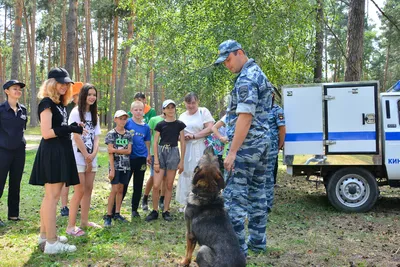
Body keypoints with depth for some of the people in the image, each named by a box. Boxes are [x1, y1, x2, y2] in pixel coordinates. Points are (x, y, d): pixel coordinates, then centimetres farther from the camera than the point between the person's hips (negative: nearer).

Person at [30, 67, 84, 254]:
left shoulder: (59, 104, 17)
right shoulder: (47, 103, -11)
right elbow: (46, 133, -18)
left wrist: (73, 128, 5)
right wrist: (70, 129, -17)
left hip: (60, 152, 10)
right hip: (51, 153, -10)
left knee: (50, 195, 14)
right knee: (52, 196, -9)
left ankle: (45, 235, 24)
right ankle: (52, 242, -6)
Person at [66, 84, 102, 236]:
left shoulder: (94, 115, 13)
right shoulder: (76, 113, -8)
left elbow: (96, 137, 7)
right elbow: (76, 137, -13)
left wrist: (93, 154, -10)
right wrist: (87, 157, -12)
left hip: (91, 158, 7)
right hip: (78, 157, -7)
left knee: (88, 189, 8)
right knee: (80, 190, -9)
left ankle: (84, 221, 18)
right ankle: (71, 226, -2)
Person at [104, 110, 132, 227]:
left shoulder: (128, 134, 8)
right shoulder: (111, 134, -4)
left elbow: (129, 151, -1)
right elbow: (110, 153, -10)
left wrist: (115, 150, -14)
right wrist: (112, 169, -14)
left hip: (126, 166, 4)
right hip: (115, 165, -4)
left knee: (120, 190, 9)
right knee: (114, 190, -8)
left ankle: (117, 213, 17)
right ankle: (108, 216, -2)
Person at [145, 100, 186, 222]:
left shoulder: (179, 124, 4)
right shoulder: (160, 125, 3)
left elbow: (182, 143, 5)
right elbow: (155, 143, 2)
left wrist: (181, 161, 0)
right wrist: (156, 161, -5)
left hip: (173, 153, 0)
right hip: (161, 152, 0)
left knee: (169, 185, 6)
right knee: (156, 185, -5)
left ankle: (166, 211, 16)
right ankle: (155, 211, 9)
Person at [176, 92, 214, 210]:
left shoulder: (203, 111, 0)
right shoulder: (182, 116, 16)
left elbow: (210, 129, -10)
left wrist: (193, 136, -14)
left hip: (200, 148, -5)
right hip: (186, 149, 5)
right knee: (186, 174, 7)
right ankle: (186, 202, 17)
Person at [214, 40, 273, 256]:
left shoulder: (246, 79, -15)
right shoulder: (258, 73, 16)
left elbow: (245, 117, -23)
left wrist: (232, 151, -23)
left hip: (246, 144, -10)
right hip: (262, 141, 10)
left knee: (234, 196, -7)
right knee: (257, 193, 14)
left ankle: (237, 249, -4)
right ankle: (257, 241, 22)